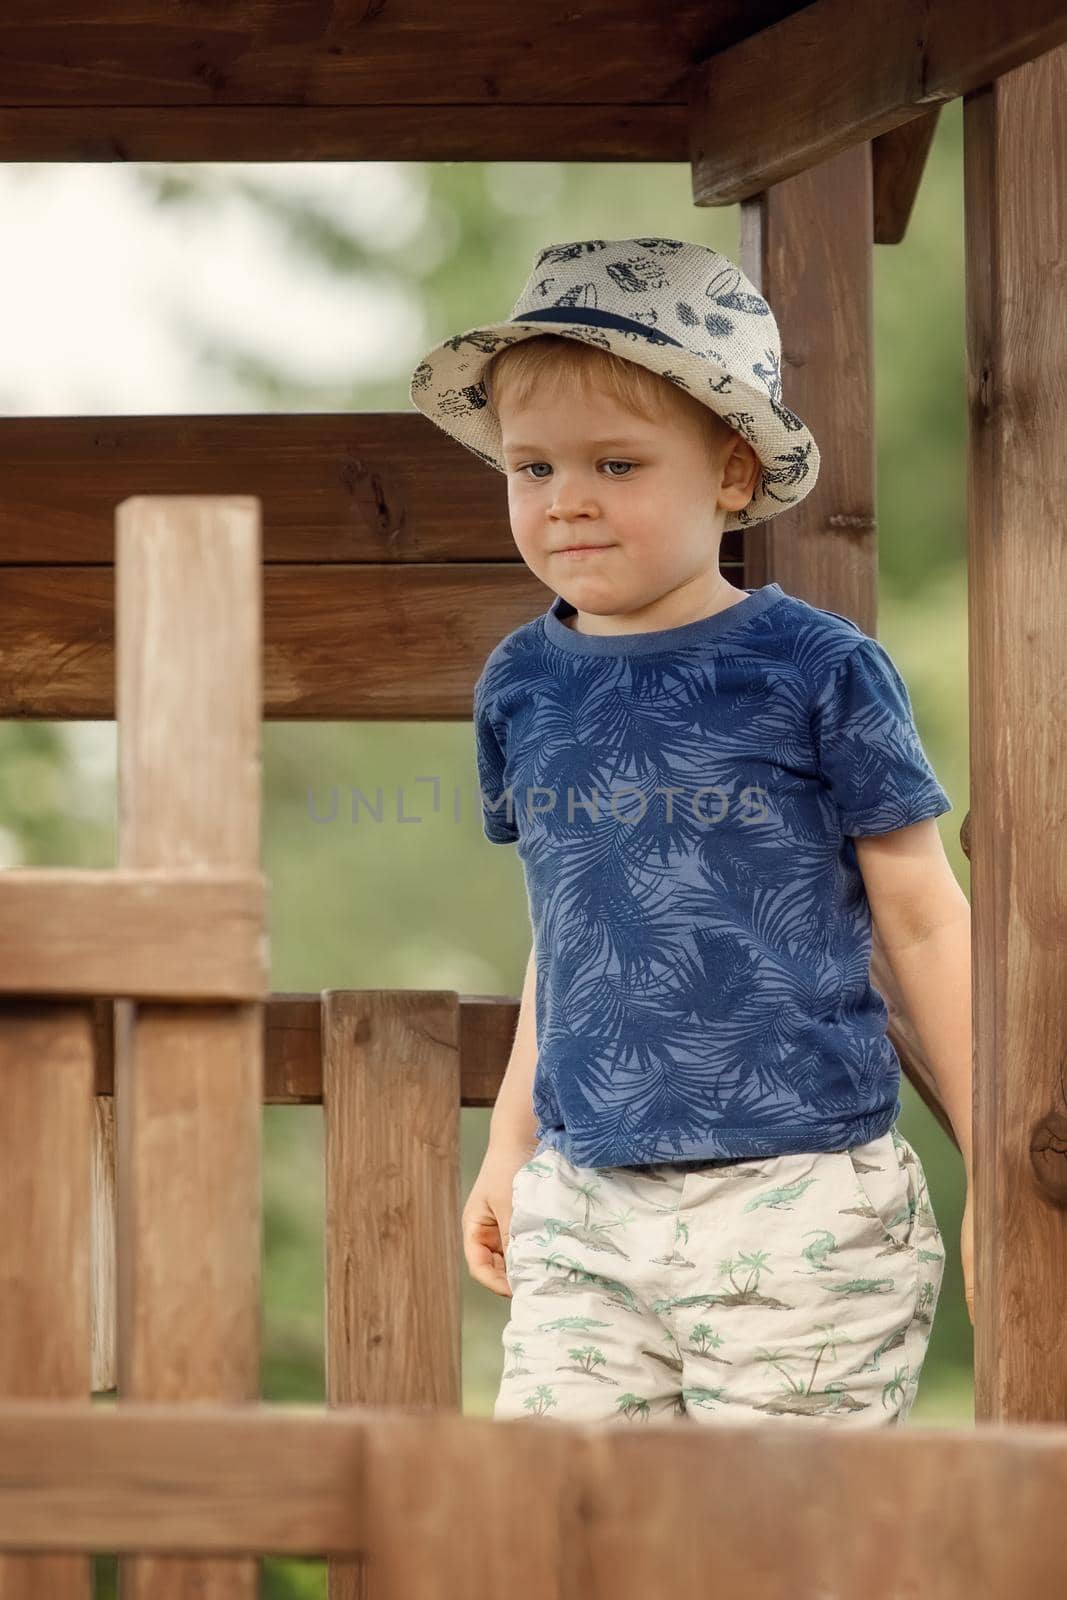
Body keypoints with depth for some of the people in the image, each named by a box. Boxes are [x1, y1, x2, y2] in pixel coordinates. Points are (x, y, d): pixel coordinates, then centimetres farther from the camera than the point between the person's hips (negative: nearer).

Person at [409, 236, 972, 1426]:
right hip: (581, 1209, 5)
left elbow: (924, 921, 0)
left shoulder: (818, 673, -6)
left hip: (798, 1203, -4)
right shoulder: (521, 686, 8)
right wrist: (511, 1145, 24)